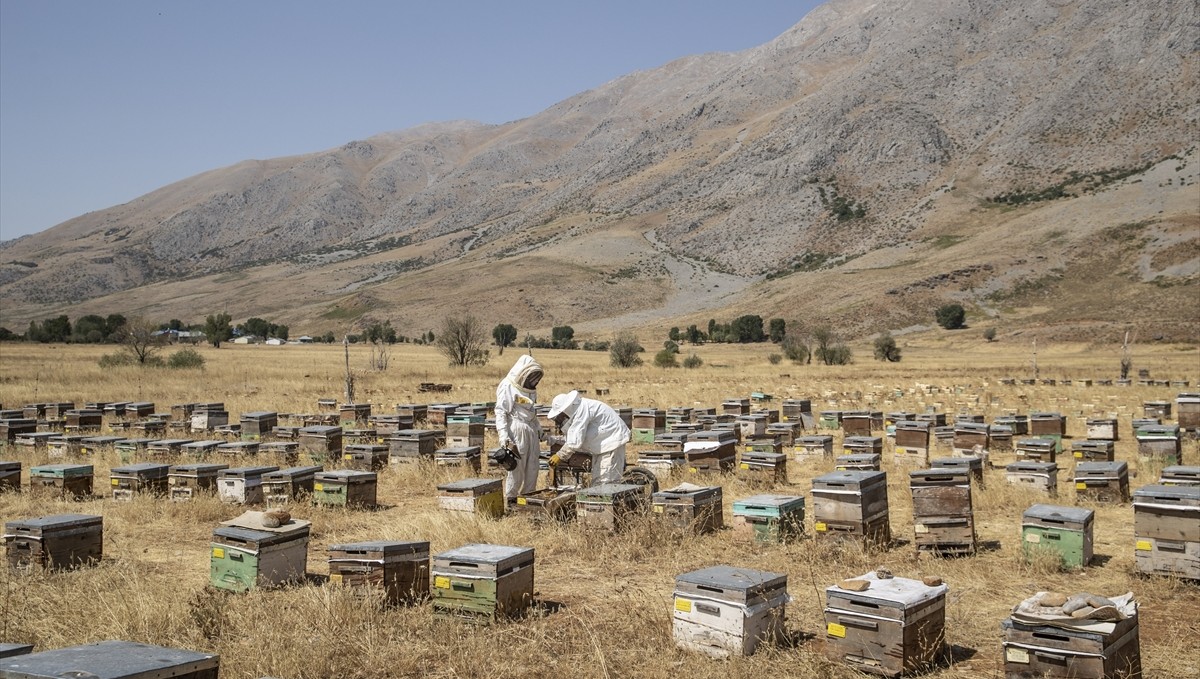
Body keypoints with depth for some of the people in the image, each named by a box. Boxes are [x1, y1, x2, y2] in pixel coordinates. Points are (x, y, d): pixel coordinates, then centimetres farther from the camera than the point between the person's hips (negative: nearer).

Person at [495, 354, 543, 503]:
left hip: (531, 430, 8)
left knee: (532, 466, 10)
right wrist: (504, 438, -19)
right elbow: (500, 412, -13)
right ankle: (510, 498, 9)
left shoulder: (529, 388, 14)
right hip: (516, 430, -8)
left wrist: (539, 429, 23)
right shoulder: (507, 387, -11)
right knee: (517, 465, -4)